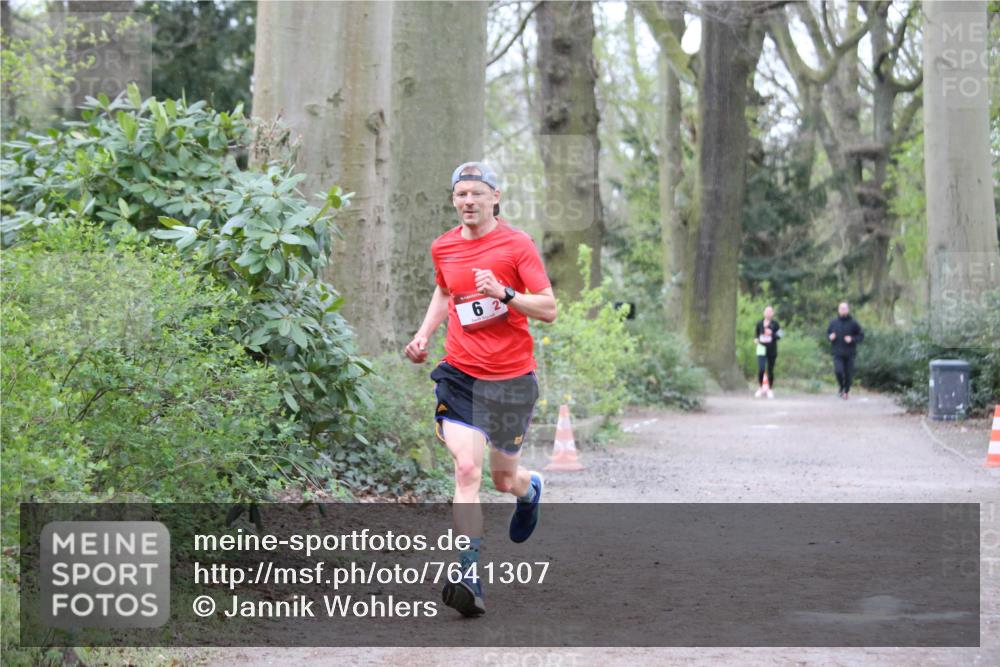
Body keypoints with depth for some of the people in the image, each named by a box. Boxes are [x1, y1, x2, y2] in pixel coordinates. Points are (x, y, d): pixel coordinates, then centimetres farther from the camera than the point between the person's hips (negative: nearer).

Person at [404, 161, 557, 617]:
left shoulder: (517, 244, -7)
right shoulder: (442, 248, 6)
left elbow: (549, 309, -9)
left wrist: (504, 293, -24)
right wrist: (424, 334, 14)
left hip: (512, 378, -2)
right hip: (460, 374, 2)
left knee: (504, 480, 12)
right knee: (466, 468, -18)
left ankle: (530, 488, 51)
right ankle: (470, 575, -21)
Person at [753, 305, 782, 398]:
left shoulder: (775, 324, -1)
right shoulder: (760, 324, 5)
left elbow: (779, 335, -4)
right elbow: (756, 333, 19)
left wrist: (771, 334, -22)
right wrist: (756, 339, -2)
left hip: (772, 350, 0)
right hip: (762, 349, 0)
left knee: (770, 371, 6)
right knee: (761, 369, -13)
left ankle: (770, 390, 21)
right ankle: (760, 388, 5)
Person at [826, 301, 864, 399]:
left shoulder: (853, 323, -3)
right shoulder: (833, 322, 3)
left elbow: (861, 336, 1)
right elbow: (828, 332, 16)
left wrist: (852, 339, -16)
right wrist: (830, 336, -6)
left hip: (849, 354, 0)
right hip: (837, 354, 1)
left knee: (848, 374, 3)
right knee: (838, 371, -18)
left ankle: (846, 391, 26)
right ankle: (841, 387, 10)